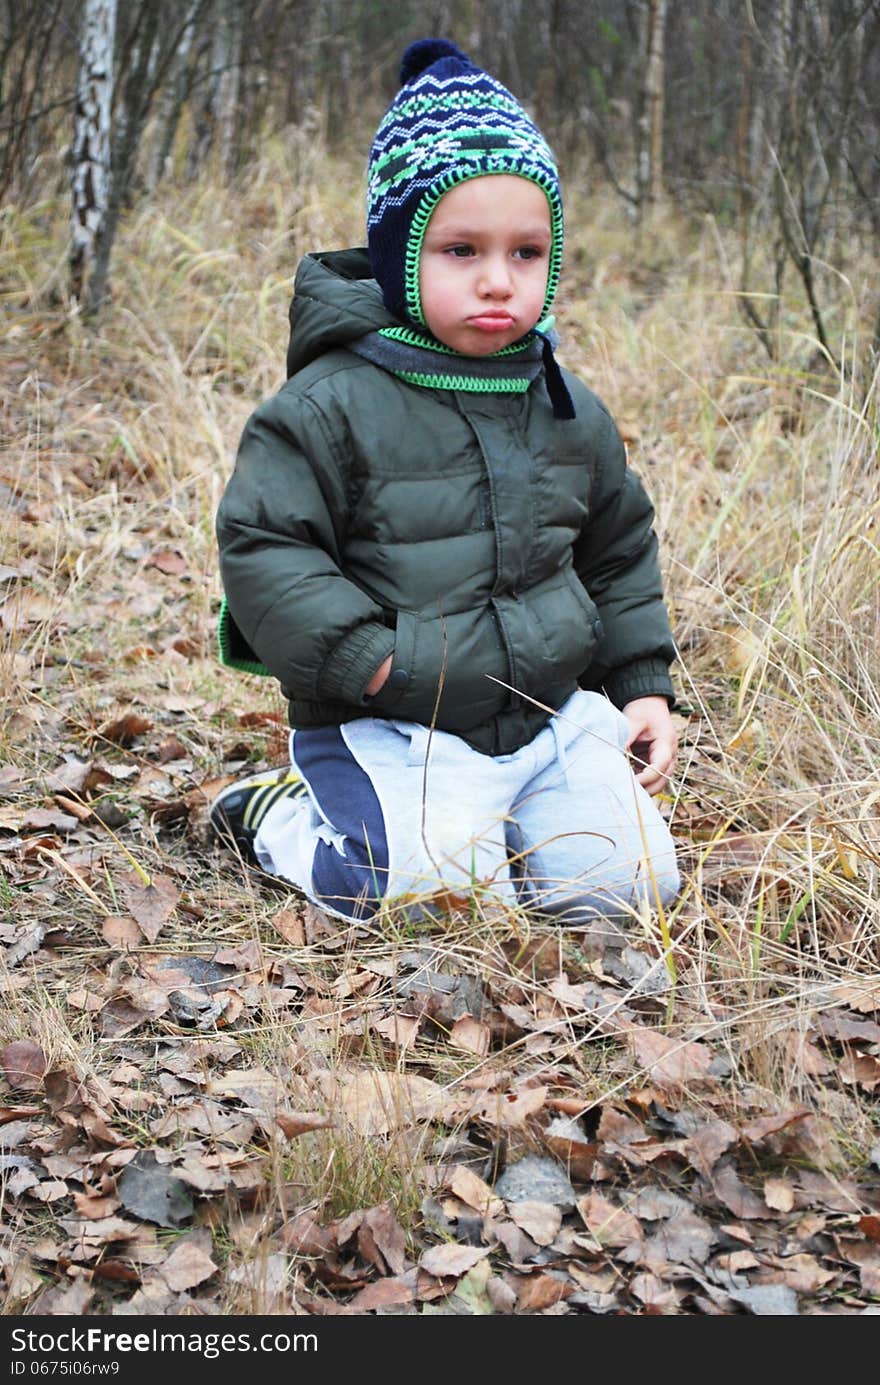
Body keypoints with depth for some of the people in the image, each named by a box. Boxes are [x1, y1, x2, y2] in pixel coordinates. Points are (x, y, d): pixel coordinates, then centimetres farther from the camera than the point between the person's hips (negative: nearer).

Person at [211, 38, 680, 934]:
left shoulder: (572, 414, 7)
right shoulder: (334, 405, -12)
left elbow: (619, 551, 19)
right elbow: (262, 549, -12)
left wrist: (644, 686, 13)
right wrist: (368, 659, -20)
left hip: (552, 713, 5)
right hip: (391, 730, -5)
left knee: (627, 882, -8)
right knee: (434, 885, -24)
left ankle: (483, 816, 19)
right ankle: (276, 814, 5)